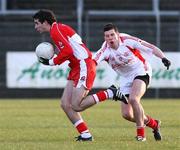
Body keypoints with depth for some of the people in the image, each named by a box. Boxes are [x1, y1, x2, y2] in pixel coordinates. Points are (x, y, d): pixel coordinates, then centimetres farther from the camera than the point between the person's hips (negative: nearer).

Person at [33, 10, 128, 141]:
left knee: (76, 106, -14)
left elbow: (67, 51, -20)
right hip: (77, 68, 10)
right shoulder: (59, 28, 20)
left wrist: (52, 62, -8)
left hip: (84, 66, -10)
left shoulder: (55, 30, -11)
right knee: (65, 104, 3)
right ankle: (85, 134, 3)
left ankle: (109, 93, -6)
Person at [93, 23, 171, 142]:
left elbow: (152, 48, -17)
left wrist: (163, 58, -31)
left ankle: (141, 133, -16)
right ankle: (153, 124, 23)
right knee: (126, 114, -1)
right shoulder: (105, 50, -15)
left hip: (140, 72, -5)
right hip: (126, 78, 5)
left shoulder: (127, 40, -20)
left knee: (133, 99, -30)